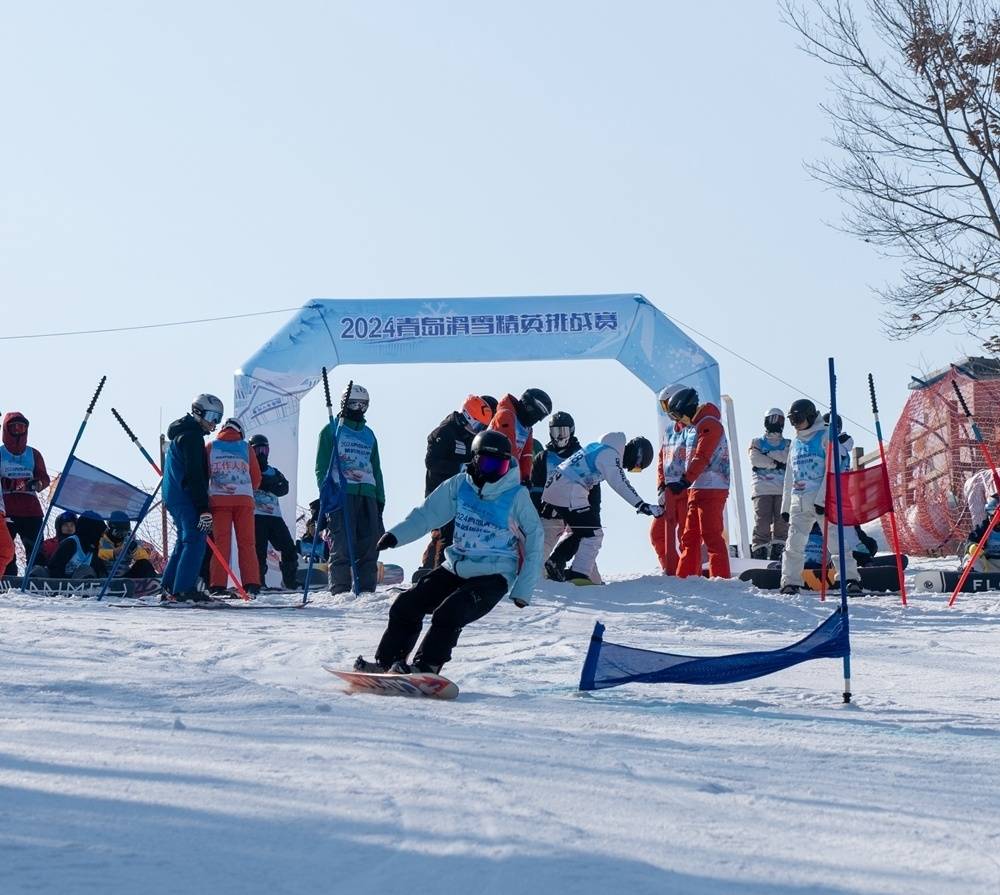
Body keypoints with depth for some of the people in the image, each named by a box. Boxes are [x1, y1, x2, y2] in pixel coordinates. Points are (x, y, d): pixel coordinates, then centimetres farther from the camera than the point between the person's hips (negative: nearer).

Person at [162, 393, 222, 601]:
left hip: (174, 496, 11)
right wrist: (204, 509, -22)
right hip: (185, 498, -11)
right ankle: (185, 588, -18)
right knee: (195, 540, -13)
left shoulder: (181, 434, 22)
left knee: (185, 540, 15)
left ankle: (169, 587, 16)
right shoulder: (192, 436, -11)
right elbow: (195, 475, -19)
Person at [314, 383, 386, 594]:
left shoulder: (369, 435, 23)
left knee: (370, 545, -1)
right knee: (343, 545, -10)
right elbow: (322, 467, 2)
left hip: (367, 494, 5)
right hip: (341, 492, -5)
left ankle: (366, 591, 3)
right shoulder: (331, 430, 8)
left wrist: (380, 499, 16)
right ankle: (340, 592, -8)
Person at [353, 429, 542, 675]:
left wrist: (523, 589, -5)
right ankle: (387, 661, 5)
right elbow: (428, 513, 7)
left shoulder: (517, 496, -9)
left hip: (493, 576, -5)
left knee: (449, 613, -28)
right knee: (407, 605, -5)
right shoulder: (460, 485, 0)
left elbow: (534, 537, -2)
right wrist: (396, 535, -8)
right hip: (456, 569, 5)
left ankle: (426, 667, -24)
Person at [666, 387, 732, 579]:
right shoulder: (692, 428, 21)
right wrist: (686, 484, 12)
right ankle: (684, 577, 14)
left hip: (711, 489, -10)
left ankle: (720, 578, -10)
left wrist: (685, 481, -25)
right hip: (696, 489, 10)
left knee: (711, 536, -10)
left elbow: (701, 457, -20)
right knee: (689, 537, 11)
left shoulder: (709, 424, -11)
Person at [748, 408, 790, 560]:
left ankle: (777, 556, -2)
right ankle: (759, 555, -11)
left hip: (783, 489, 2)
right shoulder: (757, 442, 17)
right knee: (762, 524, -12)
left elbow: (790, 458, -3)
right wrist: (777, 463, -6)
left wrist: (770, 454, -5)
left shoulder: (788, 444, 19)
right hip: (762, 489, -2)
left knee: (782, 523, -6)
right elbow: (755, 459, -3)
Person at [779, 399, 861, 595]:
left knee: (835, 541, -9)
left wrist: (822, 498, -16)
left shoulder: (825, 436, 1)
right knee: (794, 544, 0)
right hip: (799, 502, 6)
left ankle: (851, 579, -9)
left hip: (822, 499, -6)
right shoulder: (795, 442, 21)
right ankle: (790, 583, 4)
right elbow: (790, 476, 24)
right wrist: (785, 506, 18)